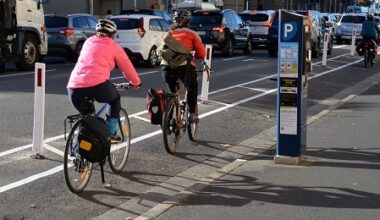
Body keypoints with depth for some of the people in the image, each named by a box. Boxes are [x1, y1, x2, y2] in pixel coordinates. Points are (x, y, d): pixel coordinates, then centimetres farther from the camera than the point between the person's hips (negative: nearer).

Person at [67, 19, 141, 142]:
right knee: (115, 98, 26)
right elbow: (127, 67, 21)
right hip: (97, 86, -4)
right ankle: (110, 133, 22)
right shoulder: (113, 46, 14)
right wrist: (136, 83, 38)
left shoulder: (88, 42, 26)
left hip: (74, 89, 4)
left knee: (86, 114, 28)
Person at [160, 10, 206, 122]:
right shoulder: (192, 34, 14)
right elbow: (201, 53, 11)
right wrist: (193, 56, 31)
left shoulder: (169, 33, 24)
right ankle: (192, 113, 14)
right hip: (184, 65, -3)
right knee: (192, 88, 23)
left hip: (166, 64, 3)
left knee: (171, 91, 23)